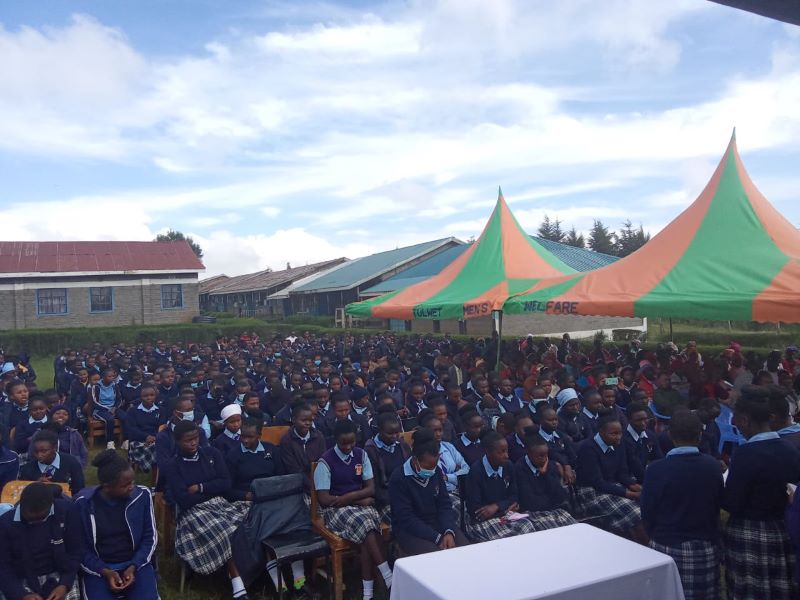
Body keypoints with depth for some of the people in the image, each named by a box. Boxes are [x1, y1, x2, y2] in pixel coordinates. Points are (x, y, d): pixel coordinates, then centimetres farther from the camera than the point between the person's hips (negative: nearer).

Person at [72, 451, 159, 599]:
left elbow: (149, 537, 1)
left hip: (136, 563, 0)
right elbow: (79, 547, -3)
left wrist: (133, 567, -12)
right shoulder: (83, 503, -10)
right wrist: (105, 572, -14)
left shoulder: (142, 495, -8)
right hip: (97, 568, 0)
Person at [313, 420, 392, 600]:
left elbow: (371, 489, 3)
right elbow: (324, 499, -11)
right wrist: (359, 500, -11)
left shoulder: (361, 455, 4)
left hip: (361, 506, 3)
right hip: (335, 510, -3)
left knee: (366, 532, -31)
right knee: (365, 524, -33)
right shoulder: (326, 461, -9)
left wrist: (348, 496, -15)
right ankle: (388, 576, -30)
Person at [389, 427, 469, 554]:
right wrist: (437, 538, -24)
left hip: (437, 523, 6)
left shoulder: (437, 471, 2)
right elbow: (406, 519, -19)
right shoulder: (398, 479, -17)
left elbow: (445, 504, 3)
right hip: (409, 530, -5)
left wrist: (449, 532, -15)